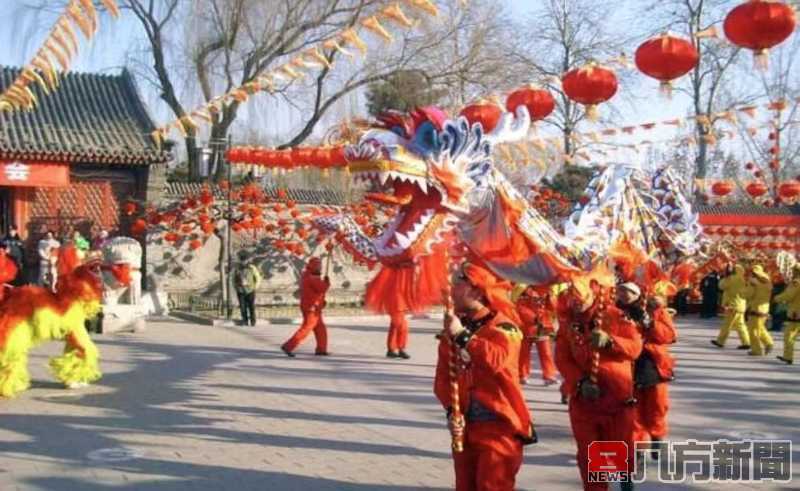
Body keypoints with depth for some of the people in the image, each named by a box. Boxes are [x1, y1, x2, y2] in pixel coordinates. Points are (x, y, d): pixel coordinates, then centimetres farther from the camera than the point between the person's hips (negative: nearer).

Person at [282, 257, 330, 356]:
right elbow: (322, 288, -21)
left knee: (321, 329, 16)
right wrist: (327, 282, -4)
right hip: (312, 308, -10)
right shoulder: (312, 278, -18)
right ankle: (288, 346, -11)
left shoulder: (306, 276, 13)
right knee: (305, 329, -9)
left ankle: (321, 349, 21)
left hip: (310, 307, 10)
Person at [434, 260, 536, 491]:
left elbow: (498, 361, -31)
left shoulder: (502, 326, -10)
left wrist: (463, 335, -25)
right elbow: (443, 377, 7)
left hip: (499, 424, -6)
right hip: (465, 425, 6)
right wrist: (451, 410, -8)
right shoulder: (452, 329, 8)